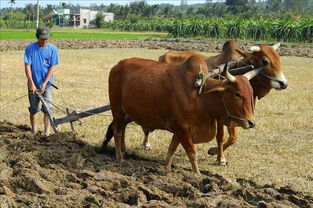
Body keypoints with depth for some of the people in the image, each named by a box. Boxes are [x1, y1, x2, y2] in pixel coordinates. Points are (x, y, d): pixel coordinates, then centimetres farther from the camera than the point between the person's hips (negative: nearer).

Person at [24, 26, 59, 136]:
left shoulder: (52, 49, -7)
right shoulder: (30, 48, -9)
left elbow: (52, 67, -7)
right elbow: (27, 66, -9)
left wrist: (44, 84, -13)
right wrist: (31, 83, -15)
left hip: (46, 84, 0)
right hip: (33, 85, 1)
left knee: (47, 109, -5)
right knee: (33, 109, 12)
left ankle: (47, 133, -2)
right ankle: (34, 131, 28)